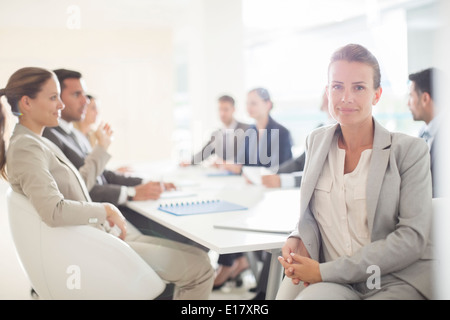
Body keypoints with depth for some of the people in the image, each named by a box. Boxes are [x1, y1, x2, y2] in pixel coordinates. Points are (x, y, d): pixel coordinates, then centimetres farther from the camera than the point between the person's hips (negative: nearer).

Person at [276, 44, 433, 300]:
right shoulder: (316, 141, 10)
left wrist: (325, 271, -16)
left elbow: (412, 238, -11)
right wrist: (298, 239, -6)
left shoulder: (410, 151, -4)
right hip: (332, 283, 4)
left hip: (396, 283, -4)